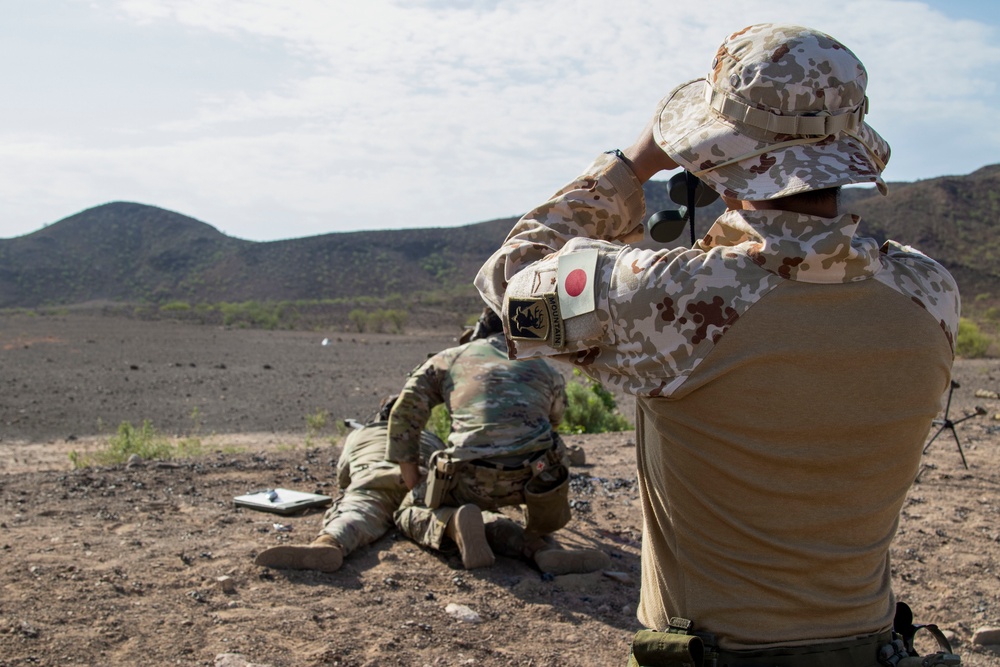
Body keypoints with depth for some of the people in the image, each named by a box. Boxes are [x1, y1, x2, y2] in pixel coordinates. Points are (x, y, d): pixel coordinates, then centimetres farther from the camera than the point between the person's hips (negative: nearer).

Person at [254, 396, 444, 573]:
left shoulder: (359, 433, 40)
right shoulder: (432, 439, 42)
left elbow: (342, 479, 45)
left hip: (372, 481, -3)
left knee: (353, 514, -29)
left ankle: (327, 544, -63)